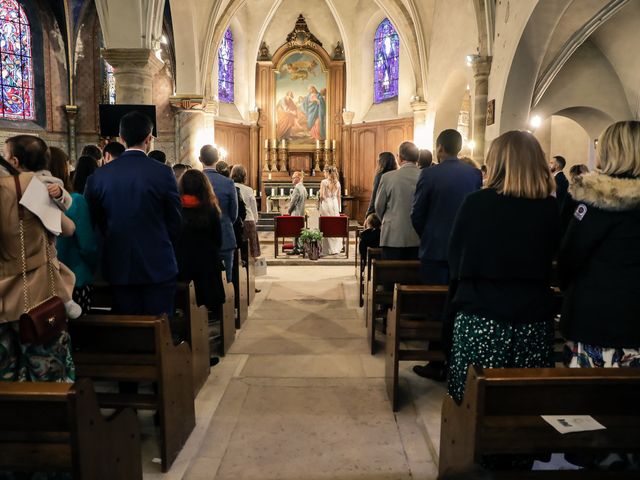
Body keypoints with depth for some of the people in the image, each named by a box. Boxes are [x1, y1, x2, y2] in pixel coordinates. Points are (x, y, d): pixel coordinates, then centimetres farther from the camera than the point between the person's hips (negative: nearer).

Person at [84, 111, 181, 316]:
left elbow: (97, 221, 7)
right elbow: (175, 221, -3)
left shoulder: (100, 175, -1)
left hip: (119, 266, 3)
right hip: (158, 264, -3)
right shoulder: (162, 173, -10)